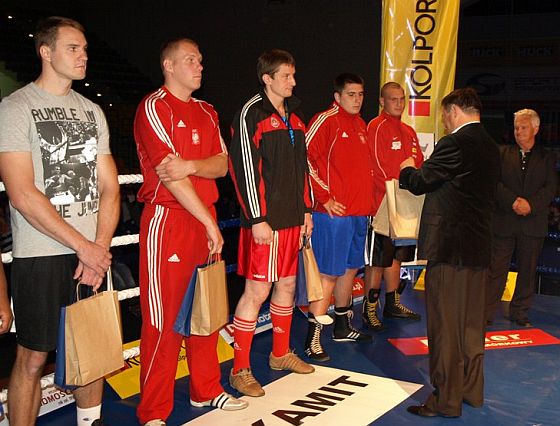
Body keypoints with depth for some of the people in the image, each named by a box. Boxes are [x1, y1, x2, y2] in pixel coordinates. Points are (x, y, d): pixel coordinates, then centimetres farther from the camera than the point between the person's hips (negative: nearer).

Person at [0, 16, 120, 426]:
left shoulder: (92, 111, 12)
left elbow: (110, 187, 10)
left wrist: (100, 247, -5)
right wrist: (83, 247, -13)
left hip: (93, 253, 5)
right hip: (40, 256, -5)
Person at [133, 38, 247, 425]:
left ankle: (206, 390, 28)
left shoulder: (206, 112, 17)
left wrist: (192, 165, -17)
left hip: (204, 218, 7)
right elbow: (169, 174, -14)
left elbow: (222, 164, 6)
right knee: (163, 318, -3)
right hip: (167, 219, -7)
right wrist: (209, 223, -12)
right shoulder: (154, 107, -6)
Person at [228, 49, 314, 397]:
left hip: (293, 217, 8)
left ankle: (281, 354, 30)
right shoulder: (252, 113, -9)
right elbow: (244, 168, -15)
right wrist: (257, 219, -18)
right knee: (257, 290, -5)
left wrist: (306, 209, 16)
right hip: (266, 220, -8)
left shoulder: (295, 114, 15)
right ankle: (240, 370, 6)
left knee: (287, 285, 15)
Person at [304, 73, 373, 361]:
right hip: (334, 212, -8)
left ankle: (342, 326, 30)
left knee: (350, 268, 16)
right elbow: (305, 157, -17)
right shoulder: (326, 120, -9)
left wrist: (367, 199, 16)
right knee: (329, 273, -7)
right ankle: (313, 338, 0)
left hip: (360, 212, 9)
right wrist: (324, 197, -16)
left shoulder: (360, 124, 16)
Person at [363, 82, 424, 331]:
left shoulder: (408, 131, 17)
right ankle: (369, 310, 4)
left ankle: (392, 304, 25)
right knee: (377, 259, -4)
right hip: (382, 204, -8)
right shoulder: (376, 127, -9)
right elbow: (376, 166, -16)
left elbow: (419, 163, 18)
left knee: (396, 255, 15)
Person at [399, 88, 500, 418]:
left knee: (445, 326, 0)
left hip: (449, 248, -8)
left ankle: (446, 400, 7)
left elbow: (420, 183, -9)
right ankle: (472, 390, 28)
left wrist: (407, 169, 13)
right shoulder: (491, 148, 13)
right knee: (472, 325, 17)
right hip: (480, 248, 9)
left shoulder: (454, 143, -14)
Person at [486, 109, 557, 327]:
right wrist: (513, 201, -15)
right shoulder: (502, 153, 8)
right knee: (496, 268, -1)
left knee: (527, 271, 8)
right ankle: (486, 314, 4)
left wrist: (530, 204, -15)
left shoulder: (546, 158, 11)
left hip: (533, 222, 1)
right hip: (504, 221, -1)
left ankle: (520, 313, 21)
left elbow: (550, 188, 1)